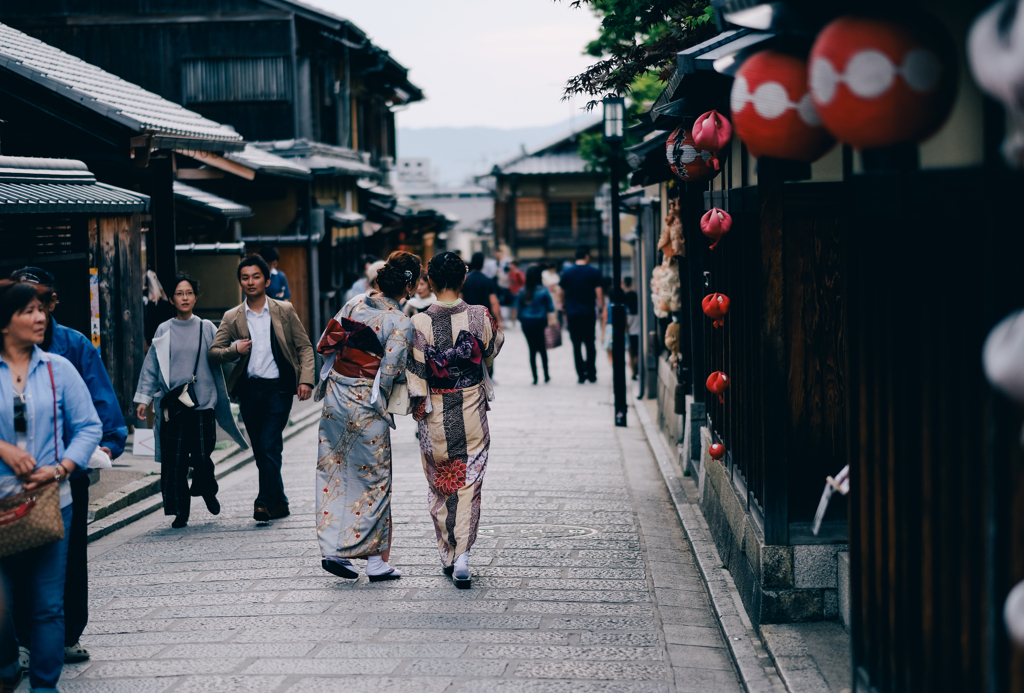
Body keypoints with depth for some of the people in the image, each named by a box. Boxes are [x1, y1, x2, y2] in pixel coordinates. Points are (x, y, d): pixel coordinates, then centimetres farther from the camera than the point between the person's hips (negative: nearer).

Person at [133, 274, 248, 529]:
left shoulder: (207, 329, 6)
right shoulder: (164, 331, 6)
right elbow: (151, 366, 8)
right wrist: (143, 397, 5)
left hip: (203, 403, 0)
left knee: (202, 458, -2)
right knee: (173, 460, -2)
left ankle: (208, 491, 30)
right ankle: (180, 511, 10)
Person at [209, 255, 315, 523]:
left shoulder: (284, 311, 4)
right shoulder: (231, 318, 8)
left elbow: (304, 347, 4)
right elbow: (213, 353, 6)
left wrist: (306, 379, -9)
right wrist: (234, 349, -14)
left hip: (278, 388, -3)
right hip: (249, 390, 3)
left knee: (269, 446, -14)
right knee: (260, 451, 8)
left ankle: (266, 502, -9)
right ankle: (279, 504, 19)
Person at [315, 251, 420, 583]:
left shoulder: (353, 304, 3)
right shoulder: (400, 322, -15)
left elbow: (325, 345, 7)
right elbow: (389, 372, -19)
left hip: (335, 397, 6)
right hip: (367, 407, -6)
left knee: (334, 473, 13)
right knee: (374, 478, 5)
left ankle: (334, 550, 13)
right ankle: (376, 560, 11)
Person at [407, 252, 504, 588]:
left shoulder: (420, 323, -12)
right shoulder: (479, 316, -8)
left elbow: (416, 372, -9)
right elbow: (491, 351, 11)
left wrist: (418, 406, 3)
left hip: (435, 414, 0)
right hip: (472, 408, 0)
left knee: (439, 485, 14)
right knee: (468, 484, 6)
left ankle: (448, 556, 23)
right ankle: (463, 555, -8)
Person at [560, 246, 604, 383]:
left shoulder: (567, 273, 4)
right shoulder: (594, 273, -2)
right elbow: (599, 294, -4)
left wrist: (563, 311, 14)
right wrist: (600, 310, 7)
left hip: (572, 314, 1)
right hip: (588, 314, -1)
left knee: (576, 345, 5)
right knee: (590, 344, 9)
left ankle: (581, 374, 1)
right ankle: (591, 374, 8)